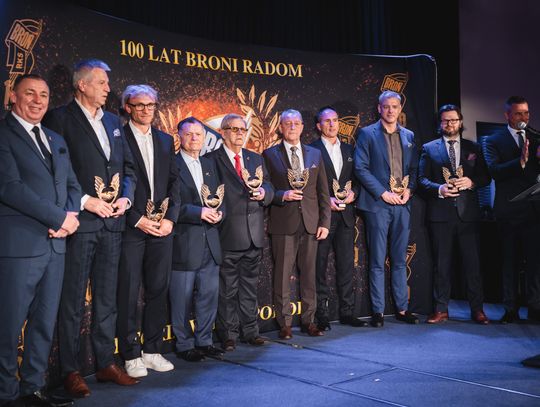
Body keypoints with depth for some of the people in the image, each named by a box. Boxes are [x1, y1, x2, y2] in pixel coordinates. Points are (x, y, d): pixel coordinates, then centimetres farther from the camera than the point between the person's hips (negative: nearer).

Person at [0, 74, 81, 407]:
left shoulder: (57, 141, 20)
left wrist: (72, 214, -4)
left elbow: (72, 184, 18)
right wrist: (59, 218, -13)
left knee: (45, 323, 12)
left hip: (55, 243, 7)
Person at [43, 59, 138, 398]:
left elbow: (128, 166, 16)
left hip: (112, 222, 6)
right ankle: (71, 370, 13)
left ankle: (106, 363, 22)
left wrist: (126, 197, 0)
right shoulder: (60, 118, -3)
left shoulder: (114, 122, 16)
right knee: (73, 299, 2)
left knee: (107, 297, 12)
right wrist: (85, 201, -15)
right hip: (80, 221, -6)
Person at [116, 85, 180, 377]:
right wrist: (137, 219, -11)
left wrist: (170, 218, -1)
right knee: (128, 293, 0)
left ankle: (152, 350, 20)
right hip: (130, 226, -5)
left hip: (162, 226, 5)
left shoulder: (165, 140, 15)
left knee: (158, 290, 9)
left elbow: (174, 182, 12)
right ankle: (131, 355, 11)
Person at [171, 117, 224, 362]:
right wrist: (199, 212, -20)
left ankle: (204, 341, 26)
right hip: (183, 242, -6)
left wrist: (219, 212, -2)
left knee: (209, 295, 12)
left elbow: (219, 197, 19)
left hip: (210, 242, 6)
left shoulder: (209, 165, 16)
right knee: (182, 298, 3)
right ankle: (184, 345, 18)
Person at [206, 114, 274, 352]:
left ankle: (250, 331, 23)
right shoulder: (212, 159, -2)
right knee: (227, 289, 3)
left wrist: (264, 193, -7)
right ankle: (228, 334, 14)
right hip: (228, 234, -5)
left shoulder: (256, 159, 16)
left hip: (254, 234, 5)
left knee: (250, 285, 13)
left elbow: (268, 187, 15)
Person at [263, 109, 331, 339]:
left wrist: (325, 222, 4)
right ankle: (284, 324, 11)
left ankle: (308, 321, 18)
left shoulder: (315, 154, 13)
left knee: (309, 274, 7)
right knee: (282, 275, 0)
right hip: (283, 224, -3)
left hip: (310, 223, 3)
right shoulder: (270, 155, 4)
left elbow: (323, 191, 11)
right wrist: (282, 195, -17)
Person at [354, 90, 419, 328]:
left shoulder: (409, 136, 14)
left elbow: (414, 168, 16)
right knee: (377, 262, 0)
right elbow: (361, 168, -6)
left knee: (399, 260, 10)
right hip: (378, 204, -4)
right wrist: (383, 193, -12)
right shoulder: (367, 134, 1)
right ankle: (378, 312, 8)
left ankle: (402, 308, 18)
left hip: (402, 204, 4)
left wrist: (409, 189, -3)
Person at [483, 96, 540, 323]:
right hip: (509, 210, -2)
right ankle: (511, 309, 10)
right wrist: (521, 161, -26)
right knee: (510, 262, 4)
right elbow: (494, 170, -13)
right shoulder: (494, 141, 3)